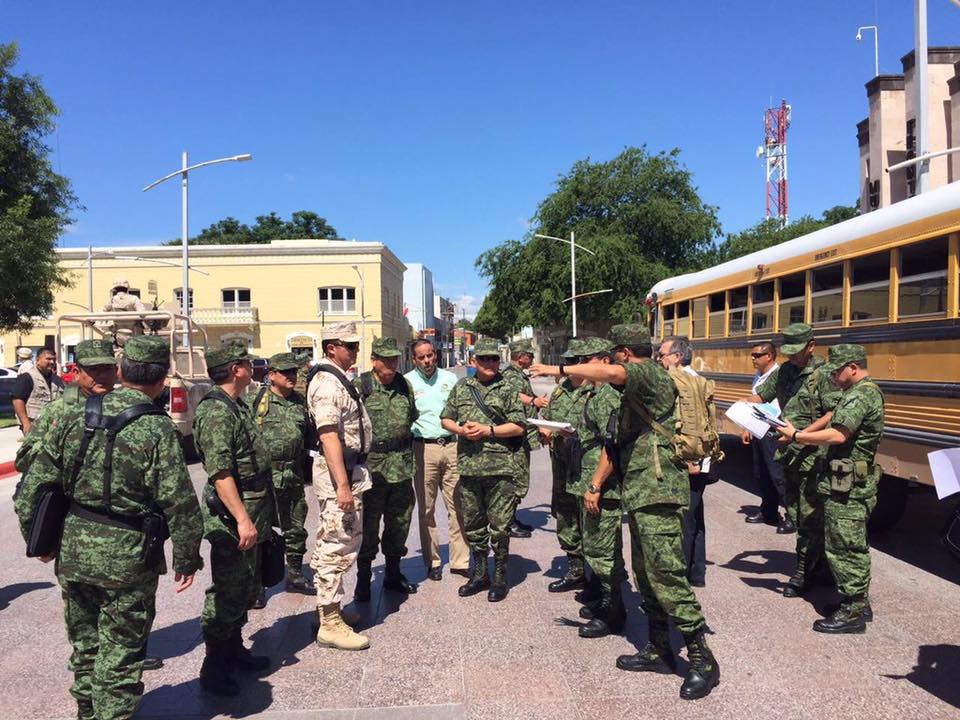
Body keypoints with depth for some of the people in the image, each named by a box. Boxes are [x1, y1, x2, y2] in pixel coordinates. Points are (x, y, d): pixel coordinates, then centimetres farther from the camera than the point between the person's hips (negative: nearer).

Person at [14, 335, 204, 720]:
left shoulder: (74, 414, -2)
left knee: (85, 644, 24)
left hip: (73, 551, 6)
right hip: (127, 558, -5)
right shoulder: (157, 429, -17)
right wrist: (187, 559, -4)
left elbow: (35, 483, 3)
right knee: (119, 656, 9)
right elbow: (180, 504, -16)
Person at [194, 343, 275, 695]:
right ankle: (213, 670, 14)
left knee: (247, 589, 20)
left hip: (252, 517, 10)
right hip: (233, 520, -10)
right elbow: (220, 472, -25)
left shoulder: (238, 406, 13)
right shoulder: (216, 411, -19)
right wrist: (242, 519, -27)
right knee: (227, 594, 1)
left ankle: (234, 650, 35)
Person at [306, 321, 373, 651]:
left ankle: (329, 609, 30)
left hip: (349, 470, 11)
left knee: (332, 544, 18)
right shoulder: (327, 383, -16)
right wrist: (343, 485, -28)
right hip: (339, 474, -11)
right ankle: (330, 624, 1)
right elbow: (329, 436, -24)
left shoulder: (337, 379, 16)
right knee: (338, 546, -6)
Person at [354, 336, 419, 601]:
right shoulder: (360, 387, -8)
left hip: (402, 467, 5)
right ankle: (363, 579, 18)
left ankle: (393, 574, 30)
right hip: (372, 467, -5)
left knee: (400, 522, 14)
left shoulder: (404, 385, 7)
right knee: (368, 526, 3)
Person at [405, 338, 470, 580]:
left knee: (457, 506, 3)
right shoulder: (407, 382, 2)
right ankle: (432, 562, 16)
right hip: (424, 448, -2)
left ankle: (460, 561, 12)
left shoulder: (450, 378, 11)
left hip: (451, 445, 2)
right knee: (426, 508, 5)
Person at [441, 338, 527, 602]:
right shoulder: (461, 388, 12)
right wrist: (461, 430, -5)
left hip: (500, 467, -4)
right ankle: (479, 574, 28)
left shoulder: (508, 390, 1)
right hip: (468, 466, 4)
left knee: (499, 525, 1)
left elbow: (518, 427, -5)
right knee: (473, 524, 13)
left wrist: (487, 430, -13)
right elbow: (445, 419, 15)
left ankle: (499, 578, 15)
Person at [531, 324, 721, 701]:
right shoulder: (631, 394, 23)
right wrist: (595, 483, 25)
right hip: (639, 493, 10)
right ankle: (658, 650, 25)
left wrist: (559, 369, -23)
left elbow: (610, 372, -29)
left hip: (658, 491, -10)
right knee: (645, 574, 15)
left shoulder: (650, 373, -8)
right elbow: (617, 442, 28)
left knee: (665, 572, -11)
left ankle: (702, 658, -3)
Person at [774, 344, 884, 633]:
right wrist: (808, 436, 9)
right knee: (854, 546, 19)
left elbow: (838, 435, -28)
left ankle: (852, 614, 6)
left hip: (846, 488, -11)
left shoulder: (859, 395, -18)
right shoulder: (870, 392, 16)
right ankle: (859, 603, 31)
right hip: (858, 484, 11)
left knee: (843, 548, -3)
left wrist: (797, 436, -20)